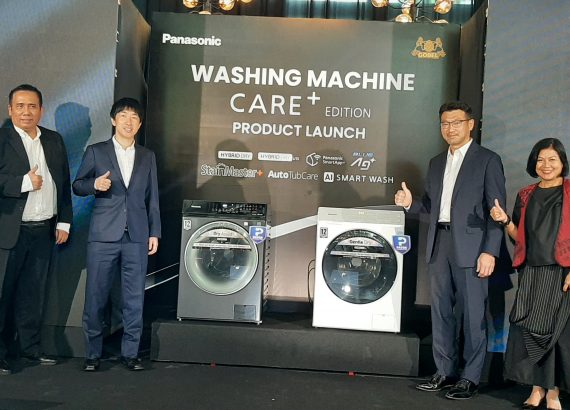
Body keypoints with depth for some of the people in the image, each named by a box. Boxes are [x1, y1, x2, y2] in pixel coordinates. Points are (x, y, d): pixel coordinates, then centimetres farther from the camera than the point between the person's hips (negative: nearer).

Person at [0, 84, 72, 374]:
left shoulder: (54, 140, 10)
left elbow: (64, 184, 12)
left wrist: (64, 222, 8)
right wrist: (24, 183, -17)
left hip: (44, 231, 5)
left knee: (32, 295, 14)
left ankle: (31, 350, 25)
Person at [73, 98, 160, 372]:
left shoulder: (147, 157, 13)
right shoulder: (95, 152, 6)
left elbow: (152, 198, 12)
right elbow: (77, 186, 8)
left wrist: (154, 233, 8)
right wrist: (95, 184, -14)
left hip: (137, 237, 2)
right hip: (103, 236, -2)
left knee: (134, 298, 4)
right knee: (95, 297, 3)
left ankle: (130, 352, 16)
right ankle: (93, 353, 16)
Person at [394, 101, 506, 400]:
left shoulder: (488, 160, -1)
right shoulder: (436, 163, 17)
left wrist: (490, 251, -14)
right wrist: (410, 203, -2)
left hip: (470, 247, -6)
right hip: (439, 244, 6)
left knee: (472, 314, 0)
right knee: (441, 311, 11)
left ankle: (470, 378, 12)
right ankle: (445, 372, 23)